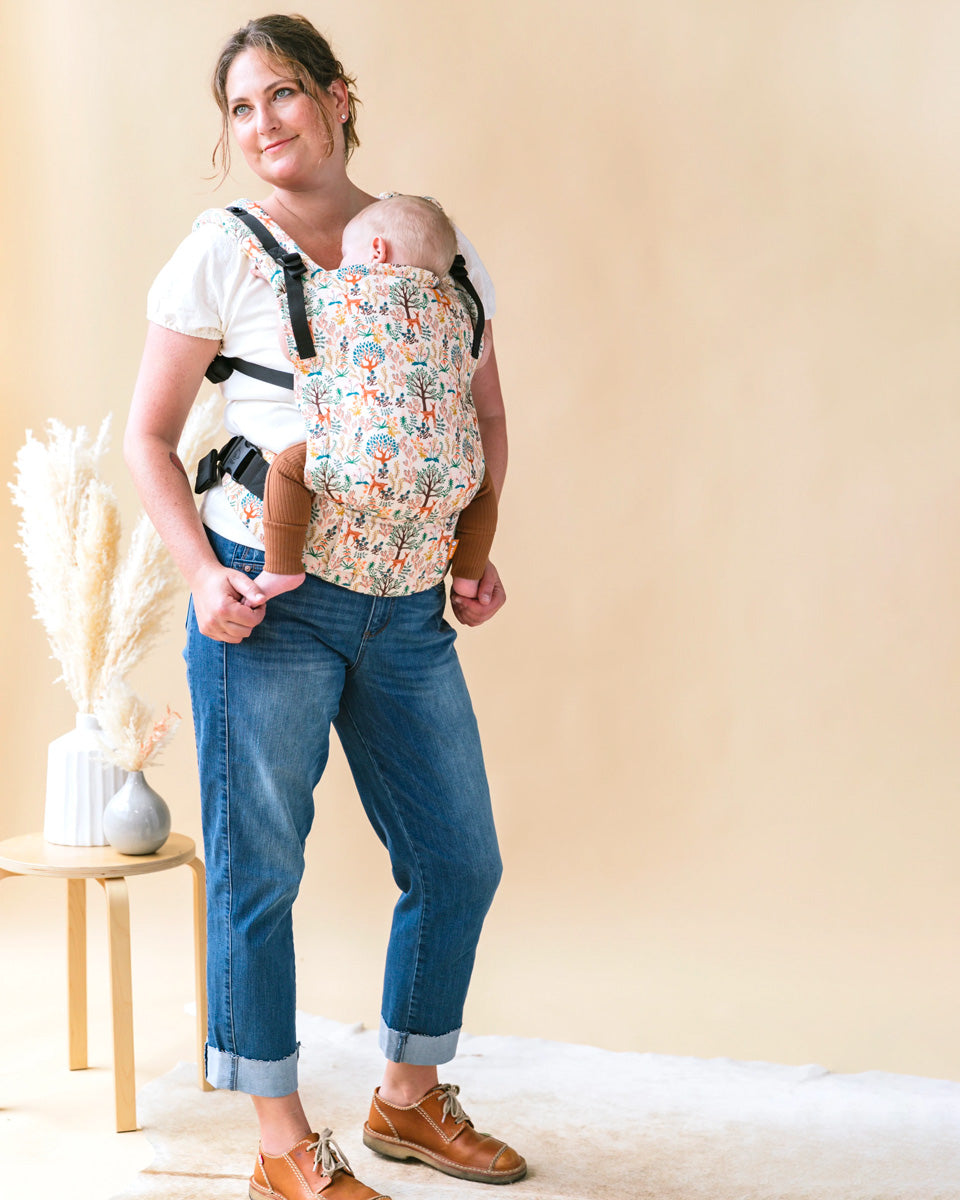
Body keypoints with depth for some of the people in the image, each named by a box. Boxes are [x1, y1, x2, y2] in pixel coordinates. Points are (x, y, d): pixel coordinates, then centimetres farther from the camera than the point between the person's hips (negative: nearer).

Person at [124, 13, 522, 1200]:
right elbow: (148, 437, 1)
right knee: (257, 871, 1)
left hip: (404, 606, 4)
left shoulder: (433, 243, 7)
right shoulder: (220, 257, -2)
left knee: (460, 860, 9)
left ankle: (409, 1097, 31)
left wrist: (479, 553, 6)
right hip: (265, 601, -4)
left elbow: (482, 412, 17)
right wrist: (201, 573, -13)